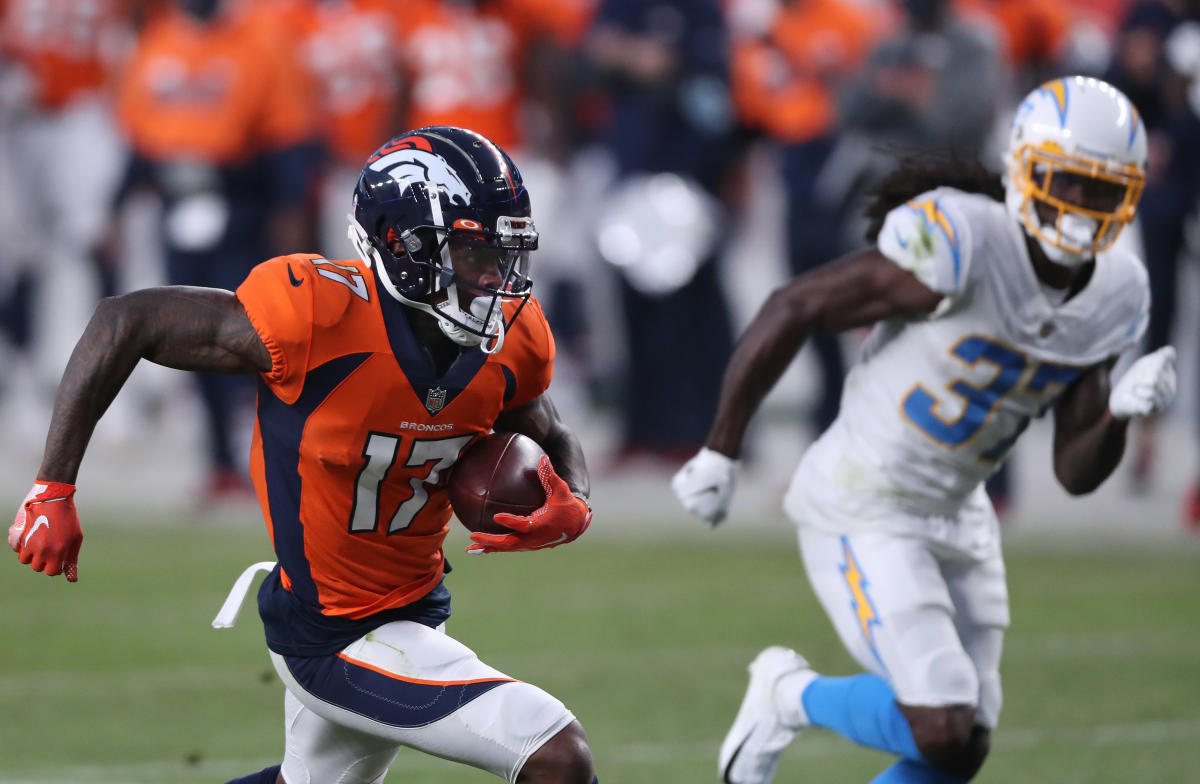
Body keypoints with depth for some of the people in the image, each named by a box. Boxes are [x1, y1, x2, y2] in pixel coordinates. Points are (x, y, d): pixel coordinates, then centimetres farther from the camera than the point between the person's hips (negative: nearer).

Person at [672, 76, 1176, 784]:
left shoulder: (1114, 297, -1)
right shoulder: (959, 245, -23)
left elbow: (1076, 473, 4)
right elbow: (794, 309, -16)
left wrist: (1122, 411, -18)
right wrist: (721, 451, -10)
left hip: (955, 516, 8)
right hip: (863, 510, -8)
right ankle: (790, 694, 11)